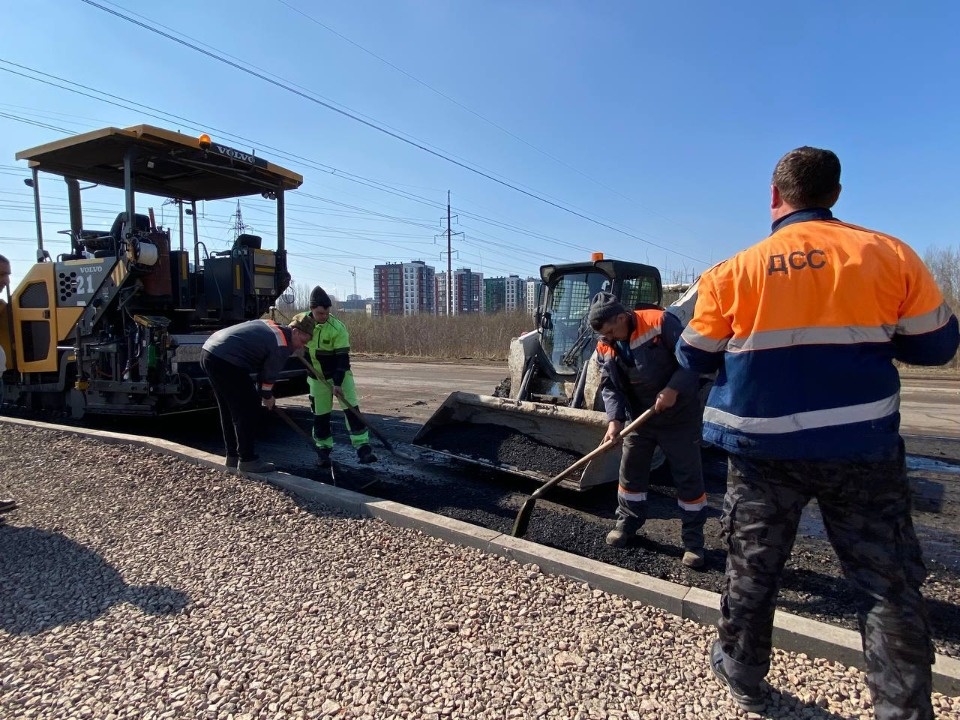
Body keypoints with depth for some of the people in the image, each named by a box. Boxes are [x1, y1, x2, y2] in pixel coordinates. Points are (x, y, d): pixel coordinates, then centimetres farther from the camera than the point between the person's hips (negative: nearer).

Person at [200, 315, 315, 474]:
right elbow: (269, 373, -1)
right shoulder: (282, 346, -8)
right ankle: (247, 460, 5)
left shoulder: (271, 325, 18)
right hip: (226, 361, -10)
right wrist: (267, 396, 17)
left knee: (229, 410, 18)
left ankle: (233, 456, 28)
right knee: (246, 409, -1)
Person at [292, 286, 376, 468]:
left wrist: (338, 383, -26)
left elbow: (343, 358, -22)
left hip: (340, 374, -3)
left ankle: (362, 447, -9)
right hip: (318, 377, 3)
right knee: (320, 415, 6)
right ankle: (323, 449, 20)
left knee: (352, 408, -11)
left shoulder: (337, 328, -22)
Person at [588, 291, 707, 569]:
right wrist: (614, 420, -19)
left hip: (679, 416, -5)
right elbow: (609, 387, -4)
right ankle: (627, 522, 30)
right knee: (630, 471, 11)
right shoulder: (604, 348, -4)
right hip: (640, 418, 5)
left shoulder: (661, 322, -21)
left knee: (688, 476, 2)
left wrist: (674, 389, -29)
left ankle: (693, 539, 15)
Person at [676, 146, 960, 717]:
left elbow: (694, 357, 3)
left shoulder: (734, 271, -5)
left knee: (752, 569, 17)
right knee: (889, 584, 13)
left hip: (764, 450, 0)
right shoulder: (891, 254, -3)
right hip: (863, 449, 0)